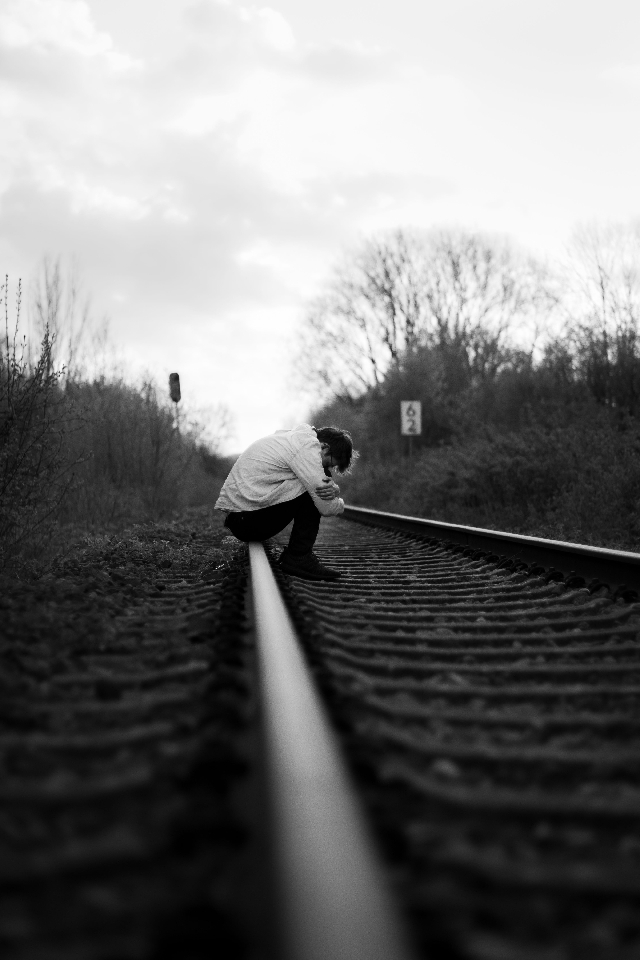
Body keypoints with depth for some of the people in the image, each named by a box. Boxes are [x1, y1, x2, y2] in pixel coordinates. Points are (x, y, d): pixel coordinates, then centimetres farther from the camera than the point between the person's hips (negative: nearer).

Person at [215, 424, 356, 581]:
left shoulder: (297, 437, 16)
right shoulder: (308, 445, -15)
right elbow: (326, 508, -16)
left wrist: (333, 490, -6)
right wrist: (340, 502, 7)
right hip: (247, 520, -10)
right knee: (317, 490, -12)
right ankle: (298, 558, -10)